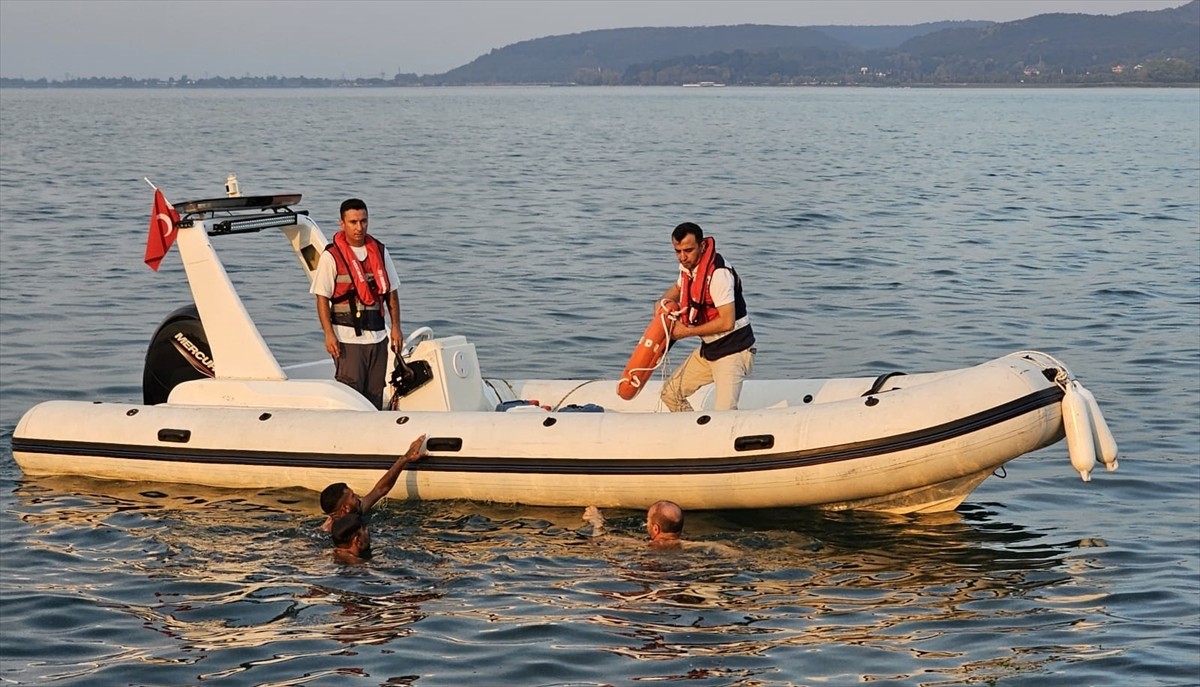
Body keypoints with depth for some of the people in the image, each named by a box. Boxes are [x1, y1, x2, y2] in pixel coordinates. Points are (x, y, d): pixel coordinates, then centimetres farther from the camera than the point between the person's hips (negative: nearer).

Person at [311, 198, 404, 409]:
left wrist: (396, 327, 7)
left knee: (375, 392, 8)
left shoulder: (380, 252, 10)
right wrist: (329, 334, -15)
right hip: (347, 337, -5)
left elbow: (391, 293, 15)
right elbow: (322, 298, -6)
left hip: (378, 335, 5)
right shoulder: (331, 256, -5)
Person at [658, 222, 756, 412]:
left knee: (723, 414, -26)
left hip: (733, 350, -9)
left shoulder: (718, 273, -24)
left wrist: (688, 331, -16)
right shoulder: (687, 266, 3)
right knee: (670, 394, 12)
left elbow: (727, 322, -26)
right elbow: (678, 288, 27)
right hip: (709, 349, 9)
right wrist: (665, 300, 4)